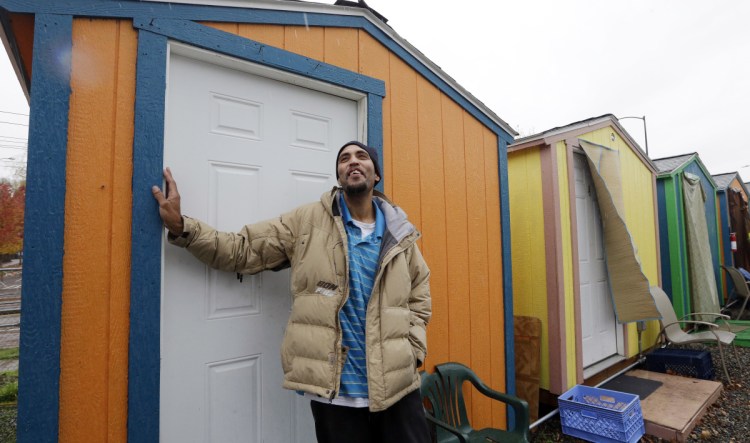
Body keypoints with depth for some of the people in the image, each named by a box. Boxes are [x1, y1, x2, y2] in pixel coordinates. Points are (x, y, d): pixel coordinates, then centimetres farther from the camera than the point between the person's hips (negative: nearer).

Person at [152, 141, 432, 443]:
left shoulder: (400, 235, 4)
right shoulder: (307, 222, -3)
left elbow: (419, 300, 11)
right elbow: (242, 250, -3)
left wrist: (412, 353, -1)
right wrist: (180, 227, -14)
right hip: (334, 391, -2)